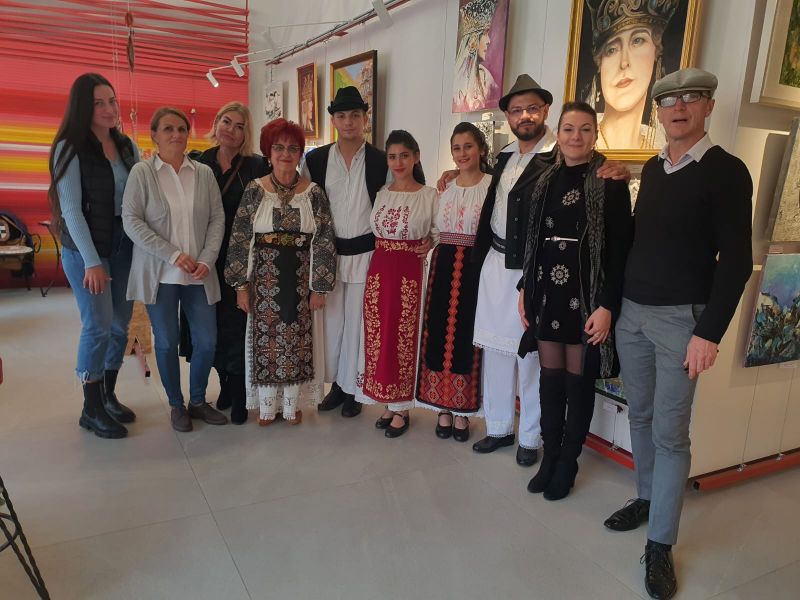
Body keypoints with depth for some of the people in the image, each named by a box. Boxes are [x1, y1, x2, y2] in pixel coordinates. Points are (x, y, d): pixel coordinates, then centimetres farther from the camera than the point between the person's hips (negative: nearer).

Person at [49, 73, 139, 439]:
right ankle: (92, 410, 10)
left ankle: (108, 395, 25)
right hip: (86, 248, -5)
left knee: (121, 324, 9)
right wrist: (92, 261, -15)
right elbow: (71, 210, -12)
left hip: (124, 244, 5)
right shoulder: (70, 148, -8)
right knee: (98, 326, -5)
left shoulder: (126, 146, 7)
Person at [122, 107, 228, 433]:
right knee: (167, 342, 7)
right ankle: (176, 405, 27)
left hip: (198, 274, 2)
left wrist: (206, 260, -8)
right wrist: (173, 255, -15)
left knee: (207, 341, 4)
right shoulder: (141, 172, -3)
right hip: (159, 274, -2)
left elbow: (217, 218, 4)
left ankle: (198, 401, 26)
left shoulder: (204, 173, 4)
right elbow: (131, 221, -8)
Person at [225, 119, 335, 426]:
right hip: (265, 278, 0)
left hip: (301, 279, 0)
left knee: (297, 340, 7)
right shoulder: (255, 190, -1)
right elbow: (240, 239, -1)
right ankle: (266, 407, 24)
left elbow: (324, 242, -2)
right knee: (265, 340, 7)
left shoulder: (314, 193, -1)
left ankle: (291, 406, 25)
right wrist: (241, 284, -5)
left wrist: (320, 286, -4)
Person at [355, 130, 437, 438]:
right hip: (379, 270, 4)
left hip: (409, 274, -4)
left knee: (403, 338, 2)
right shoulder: (381, 193, 10)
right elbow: (372, 231, 14)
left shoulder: (430, 196, -3)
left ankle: (400, 408, 16)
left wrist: (425, 248, -12)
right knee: (378, 336, 8)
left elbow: (439, 234, 1)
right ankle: (385, 402, 24)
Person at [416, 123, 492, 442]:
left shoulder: (493, 185, -4)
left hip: (476, 268, -4)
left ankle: (462, 411, 18)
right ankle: (444, 408, 20)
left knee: (466, 337, 2)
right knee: (440, 335, 6)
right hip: (443, 266, 5)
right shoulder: (446, 188, 13)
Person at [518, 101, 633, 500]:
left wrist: (607, 306, -15)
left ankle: (568, 463, 24)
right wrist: (525, 287, 8)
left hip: (585, 294, -4)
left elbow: (620, 248, -10)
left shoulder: (610, 183, -6)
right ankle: (549, 457, 26)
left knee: (578, 379, 7)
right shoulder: (546, 180, 9)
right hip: (546, 291, 5)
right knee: (550, 376, 11)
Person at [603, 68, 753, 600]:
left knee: (671, 433, -1)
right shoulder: (652, 169, 10)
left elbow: (736, 260, -12)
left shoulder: (726, 171, -8)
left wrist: (709, 332, -17)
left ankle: (660, 546, 11)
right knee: (640, 417, 15)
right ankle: (647, 499, 33)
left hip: (681, 317, -6)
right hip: (631, 311, 6)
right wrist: (614, 302, 11)